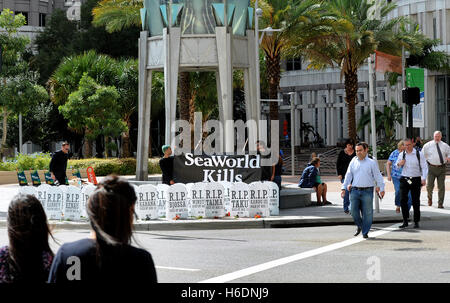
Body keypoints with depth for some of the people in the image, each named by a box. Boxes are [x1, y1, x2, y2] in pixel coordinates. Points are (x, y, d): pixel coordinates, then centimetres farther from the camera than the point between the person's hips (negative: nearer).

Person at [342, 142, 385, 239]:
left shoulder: (372, 162, 3)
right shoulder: (353, 162, 11)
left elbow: (378, 176, 4)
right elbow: (348, 175, 16)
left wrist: (381, 189, -1)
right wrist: (344, 188, 11)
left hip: (367, 192, -2)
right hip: (354, 191, 2)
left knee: (367, 213, -1)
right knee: (354, 211, -1)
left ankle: (365, 232, 10)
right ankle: (359, 226, 25)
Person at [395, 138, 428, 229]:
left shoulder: (419, 154, -2)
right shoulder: (402, 154, 6)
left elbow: (424, 167, -3)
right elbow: (396, 164, 20)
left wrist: (424, 179, -15)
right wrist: (399, 164, -5)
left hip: (416, 180, -2)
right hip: (404, 179, 2)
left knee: (416, 201, 3)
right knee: (403, 200, -8)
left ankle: (416, 222, 13)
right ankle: (405, 221, -1)